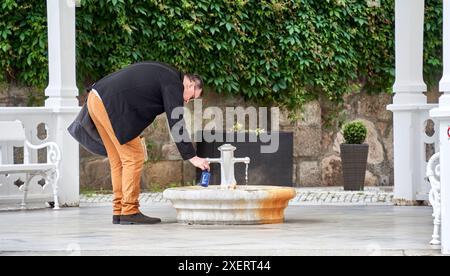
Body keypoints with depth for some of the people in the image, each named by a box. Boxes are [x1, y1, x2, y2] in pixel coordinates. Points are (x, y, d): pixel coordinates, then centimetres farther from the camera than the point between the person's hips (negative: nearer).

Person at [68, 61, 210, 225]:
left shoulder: (163, 72, 23)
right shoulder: (173, 84, -5)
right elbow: (177, 123, -11)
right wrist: (192, 157, -10)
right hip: (110, 106, -10)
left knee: (118, 159, 12)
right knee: (133, 157, -5)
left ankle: (119, 211, 13)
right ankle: (129, 212, -5)